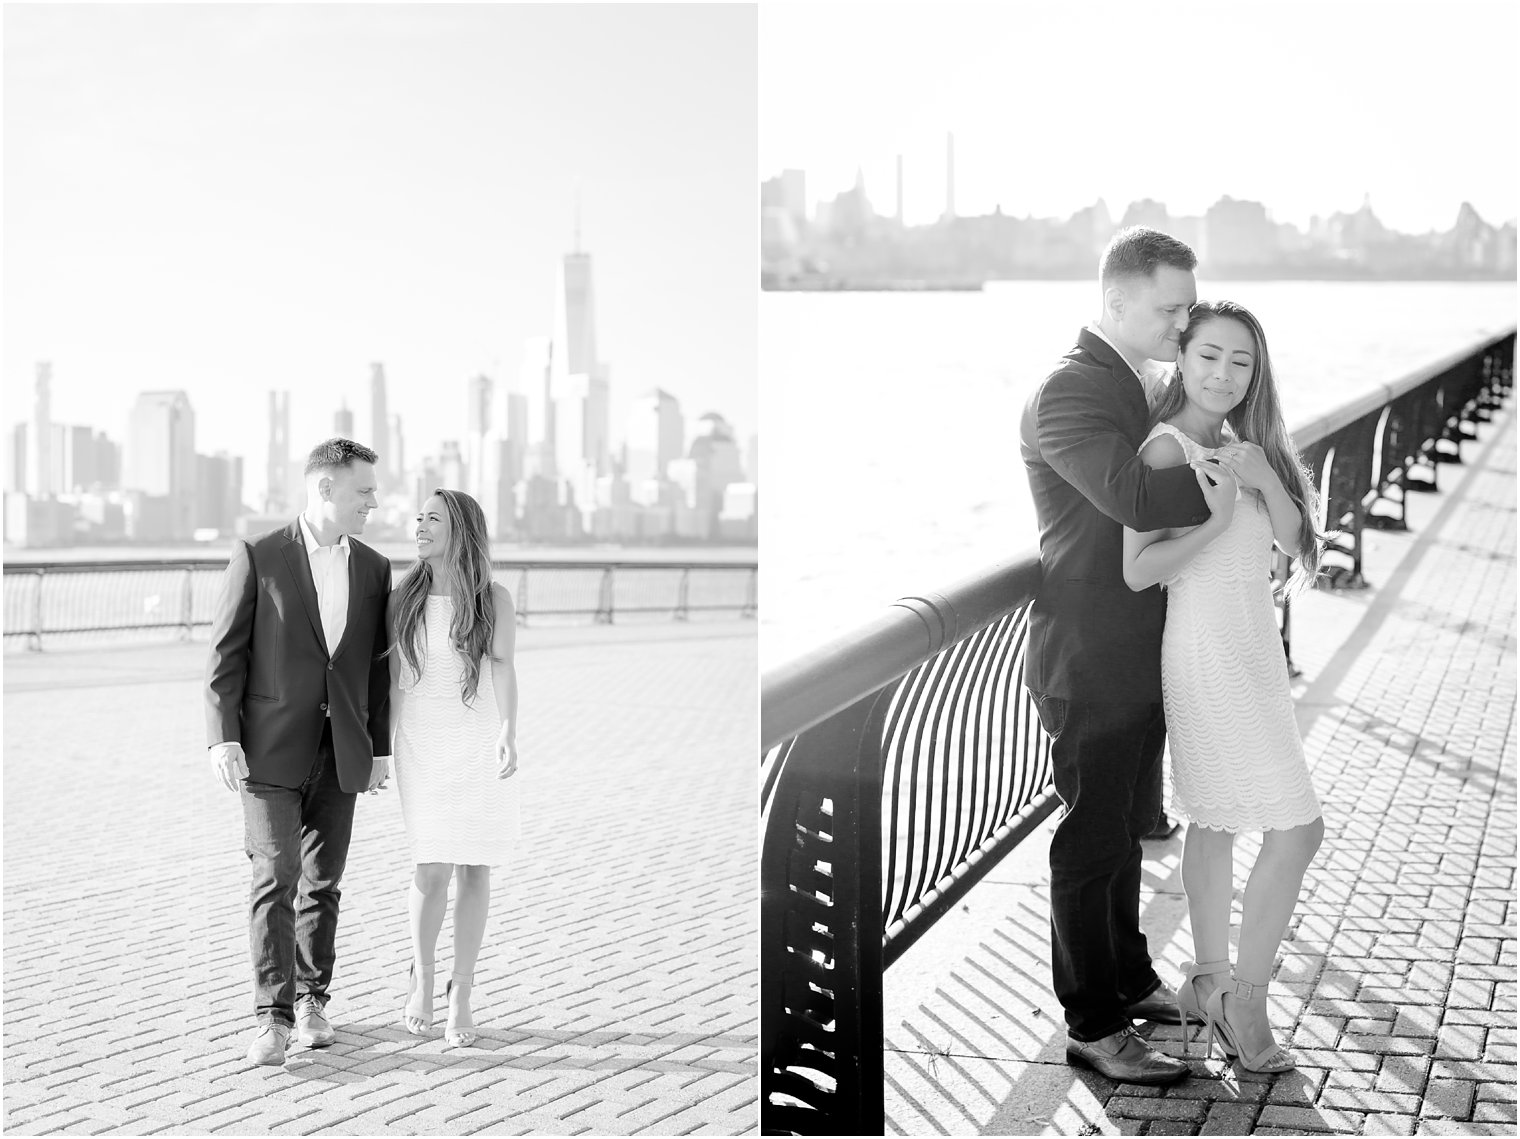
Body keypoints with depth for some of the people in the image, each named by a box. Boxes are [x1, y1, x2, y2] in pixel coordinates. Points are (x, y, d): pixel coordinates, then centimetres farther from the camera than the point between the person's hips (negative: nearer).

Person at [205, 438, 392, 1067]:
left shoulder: (373, 569, 8)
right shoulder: (257, 557, -4)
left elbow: (378, 666, 12)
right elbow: (226, 653, -5)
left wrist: (381, 749, 9)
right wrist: (224, 738, -12)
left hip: (341, 754, 4)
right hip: (272, 749, -4)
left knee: (323, 882, 9)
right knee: (275, 878, -10)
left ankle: (312, 1000, 22)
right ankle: (273, 1016, -8)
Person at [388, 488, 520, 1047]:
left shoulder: (494, 600, -5)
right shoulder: (404, 596, 2)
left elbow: (504, 669, -13)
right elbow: (394, 675, 8)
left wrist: (509, 734, -28)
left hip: (481, 744, -1)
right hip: (421, 743, 1)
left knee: (473, 869, 2)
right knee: (432, 868, -5)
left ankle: (461, 995, 11)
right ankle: (422, 978, 17)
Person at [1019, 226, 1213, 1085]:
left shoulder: (1134, 386, 11)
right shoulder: (1069, 392, -20)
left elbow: (1162, 494, 18)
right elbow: (1135, 496, -36)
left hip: (1142, 655, 9)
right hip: (1093, 662, -9)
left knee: (1126, 829, 22)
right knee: (1092, 841, 2)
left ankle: (1128, 978, 37)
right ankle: (1094, 1026, 13)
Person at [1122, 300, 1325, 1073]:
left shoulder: (1237, 443, 9)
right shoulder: (1167, 448, -15)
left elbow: (1293, 540, 1)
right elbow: (1136, 570, -20)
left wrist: (1264, 477, -15)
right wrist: (1216, 521, -26)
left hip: (1249, 650, 9)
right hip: (1209, 655, -9)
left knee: (1215, 822, 18)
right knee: (1296, 830, -8)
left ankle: (1207, 980, 30)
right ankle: (1246, 1002, 3)